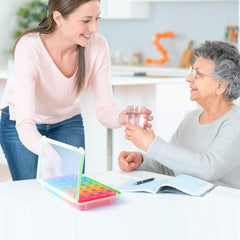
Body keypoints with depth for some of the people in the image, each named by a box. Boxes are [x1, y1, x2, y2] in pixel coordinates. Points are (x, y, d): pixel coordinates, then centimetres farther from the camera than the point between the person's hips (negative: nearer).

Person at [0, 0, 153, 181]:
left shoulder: (98, 45, -22)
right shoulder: (29, 48, -33)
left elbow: (104, 107, -16)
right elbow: (25, 125, -39)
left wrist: (122, 117, -41)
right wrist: (54, 157, -58)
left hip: (67, 122, 3)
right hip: (20, 125, -3)